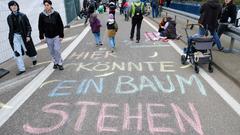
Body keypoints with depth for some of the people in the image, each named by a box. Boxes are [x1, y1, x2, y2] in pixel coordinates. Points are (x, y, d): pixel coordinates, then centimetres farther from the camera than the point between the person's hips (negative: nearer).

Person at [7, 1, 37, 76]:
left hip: (23, 35, -2)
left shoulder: (23, 16, -5)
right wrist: (10, 37, 15)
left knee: (28, 49, 12)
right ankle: (21, 69, 0)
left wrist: (28, 36, -12)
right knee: (17, 53, -6)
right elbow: (11, 28, 12)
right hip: (15, 36, 2)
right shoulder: (9, 17, 4)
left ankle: (34, 59, 44)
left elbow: (28, 26, -4)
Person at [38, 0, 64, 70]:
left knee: (57, 50, -5)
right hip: (48, 37, 2)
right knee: (52, 51, 8)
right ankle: (55, 63, 24)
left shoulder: (56, 14, -8)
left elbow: (60, 25, -3)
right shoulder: (42, 15, -5)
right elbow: (40, 27, 1)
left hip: (56, 36, -2)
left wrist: (61, 35, -5)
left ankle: (60, 63, 10)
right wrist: (41, 37, 0)